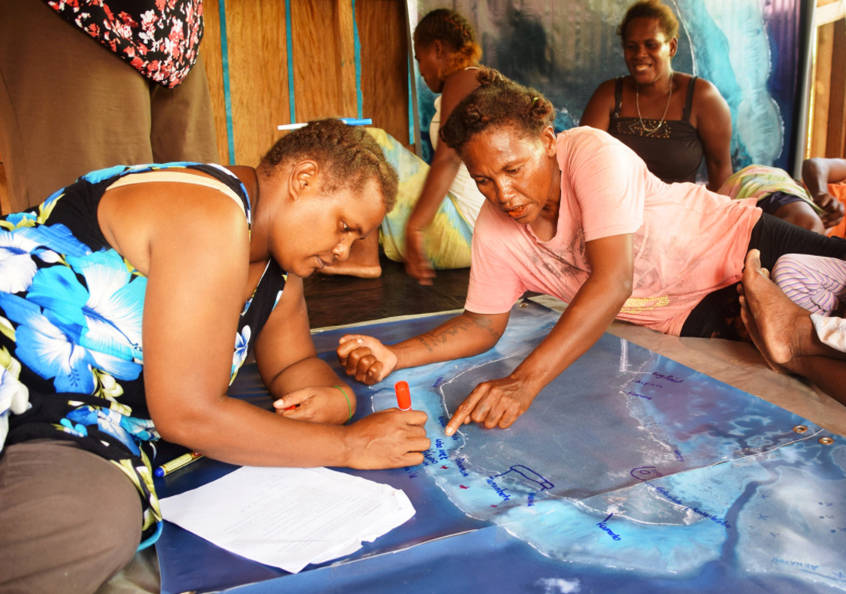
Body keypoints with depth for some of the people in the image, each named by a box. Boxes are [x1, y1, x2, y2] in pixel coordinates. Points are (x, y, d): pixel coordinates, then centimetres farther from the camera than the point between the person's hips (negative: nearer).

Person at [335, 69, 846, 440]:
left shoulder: (593, 153, -30)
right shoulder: (494, 229, -13)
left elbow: (613, 282, -39)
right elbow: (484, 324, -5)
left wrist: (525, 381, -49)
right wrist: (394, 356, -21)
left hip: (738, 242, -2)